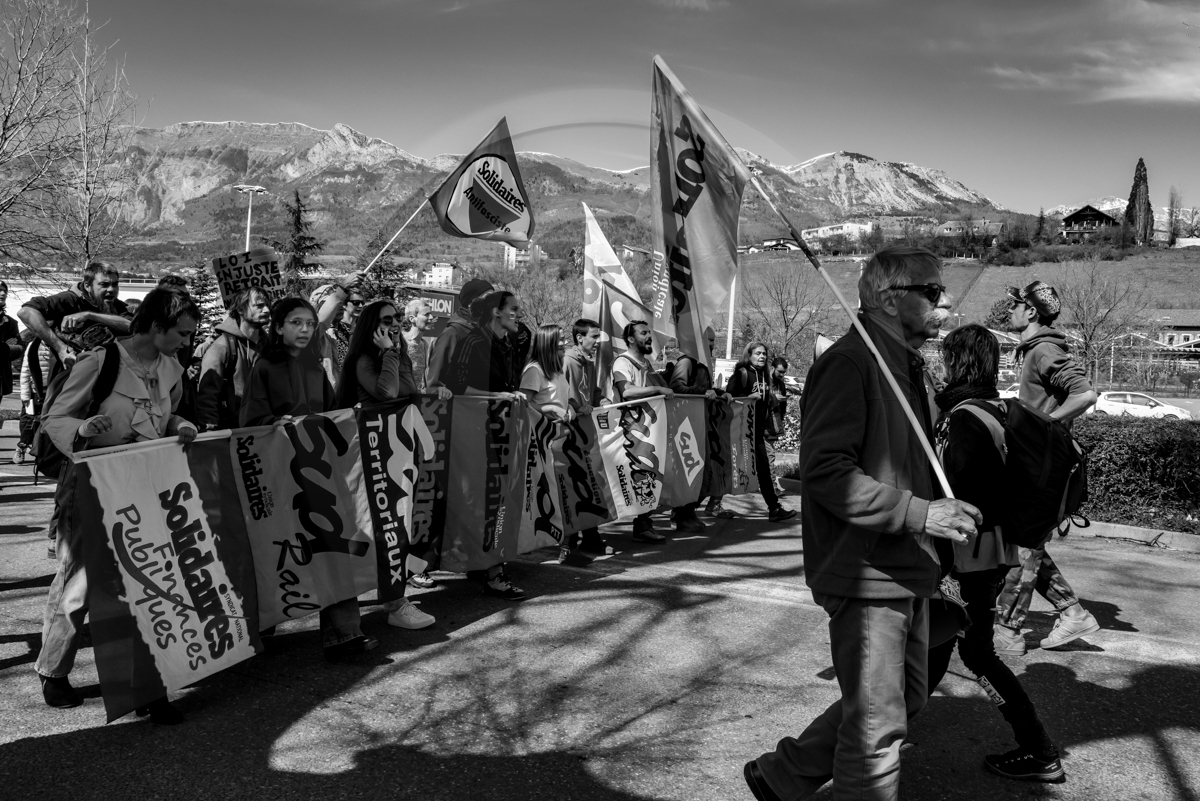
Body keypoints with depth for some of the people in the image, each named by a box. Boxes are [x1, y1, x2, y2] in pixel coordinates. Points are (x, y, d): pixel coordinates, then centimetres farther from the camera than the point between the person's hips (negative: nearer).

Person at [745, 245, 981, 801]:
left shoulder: (908, 368, 16)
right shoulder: (849, 362, -16)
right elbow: (825, 470, -24)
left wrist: (946, 506, 11)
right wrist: (919, 512, -27)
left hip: (906, 569, 10)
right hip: (865, 572, -10)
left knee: (905, 700, 20)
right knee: (878, 723, 0)